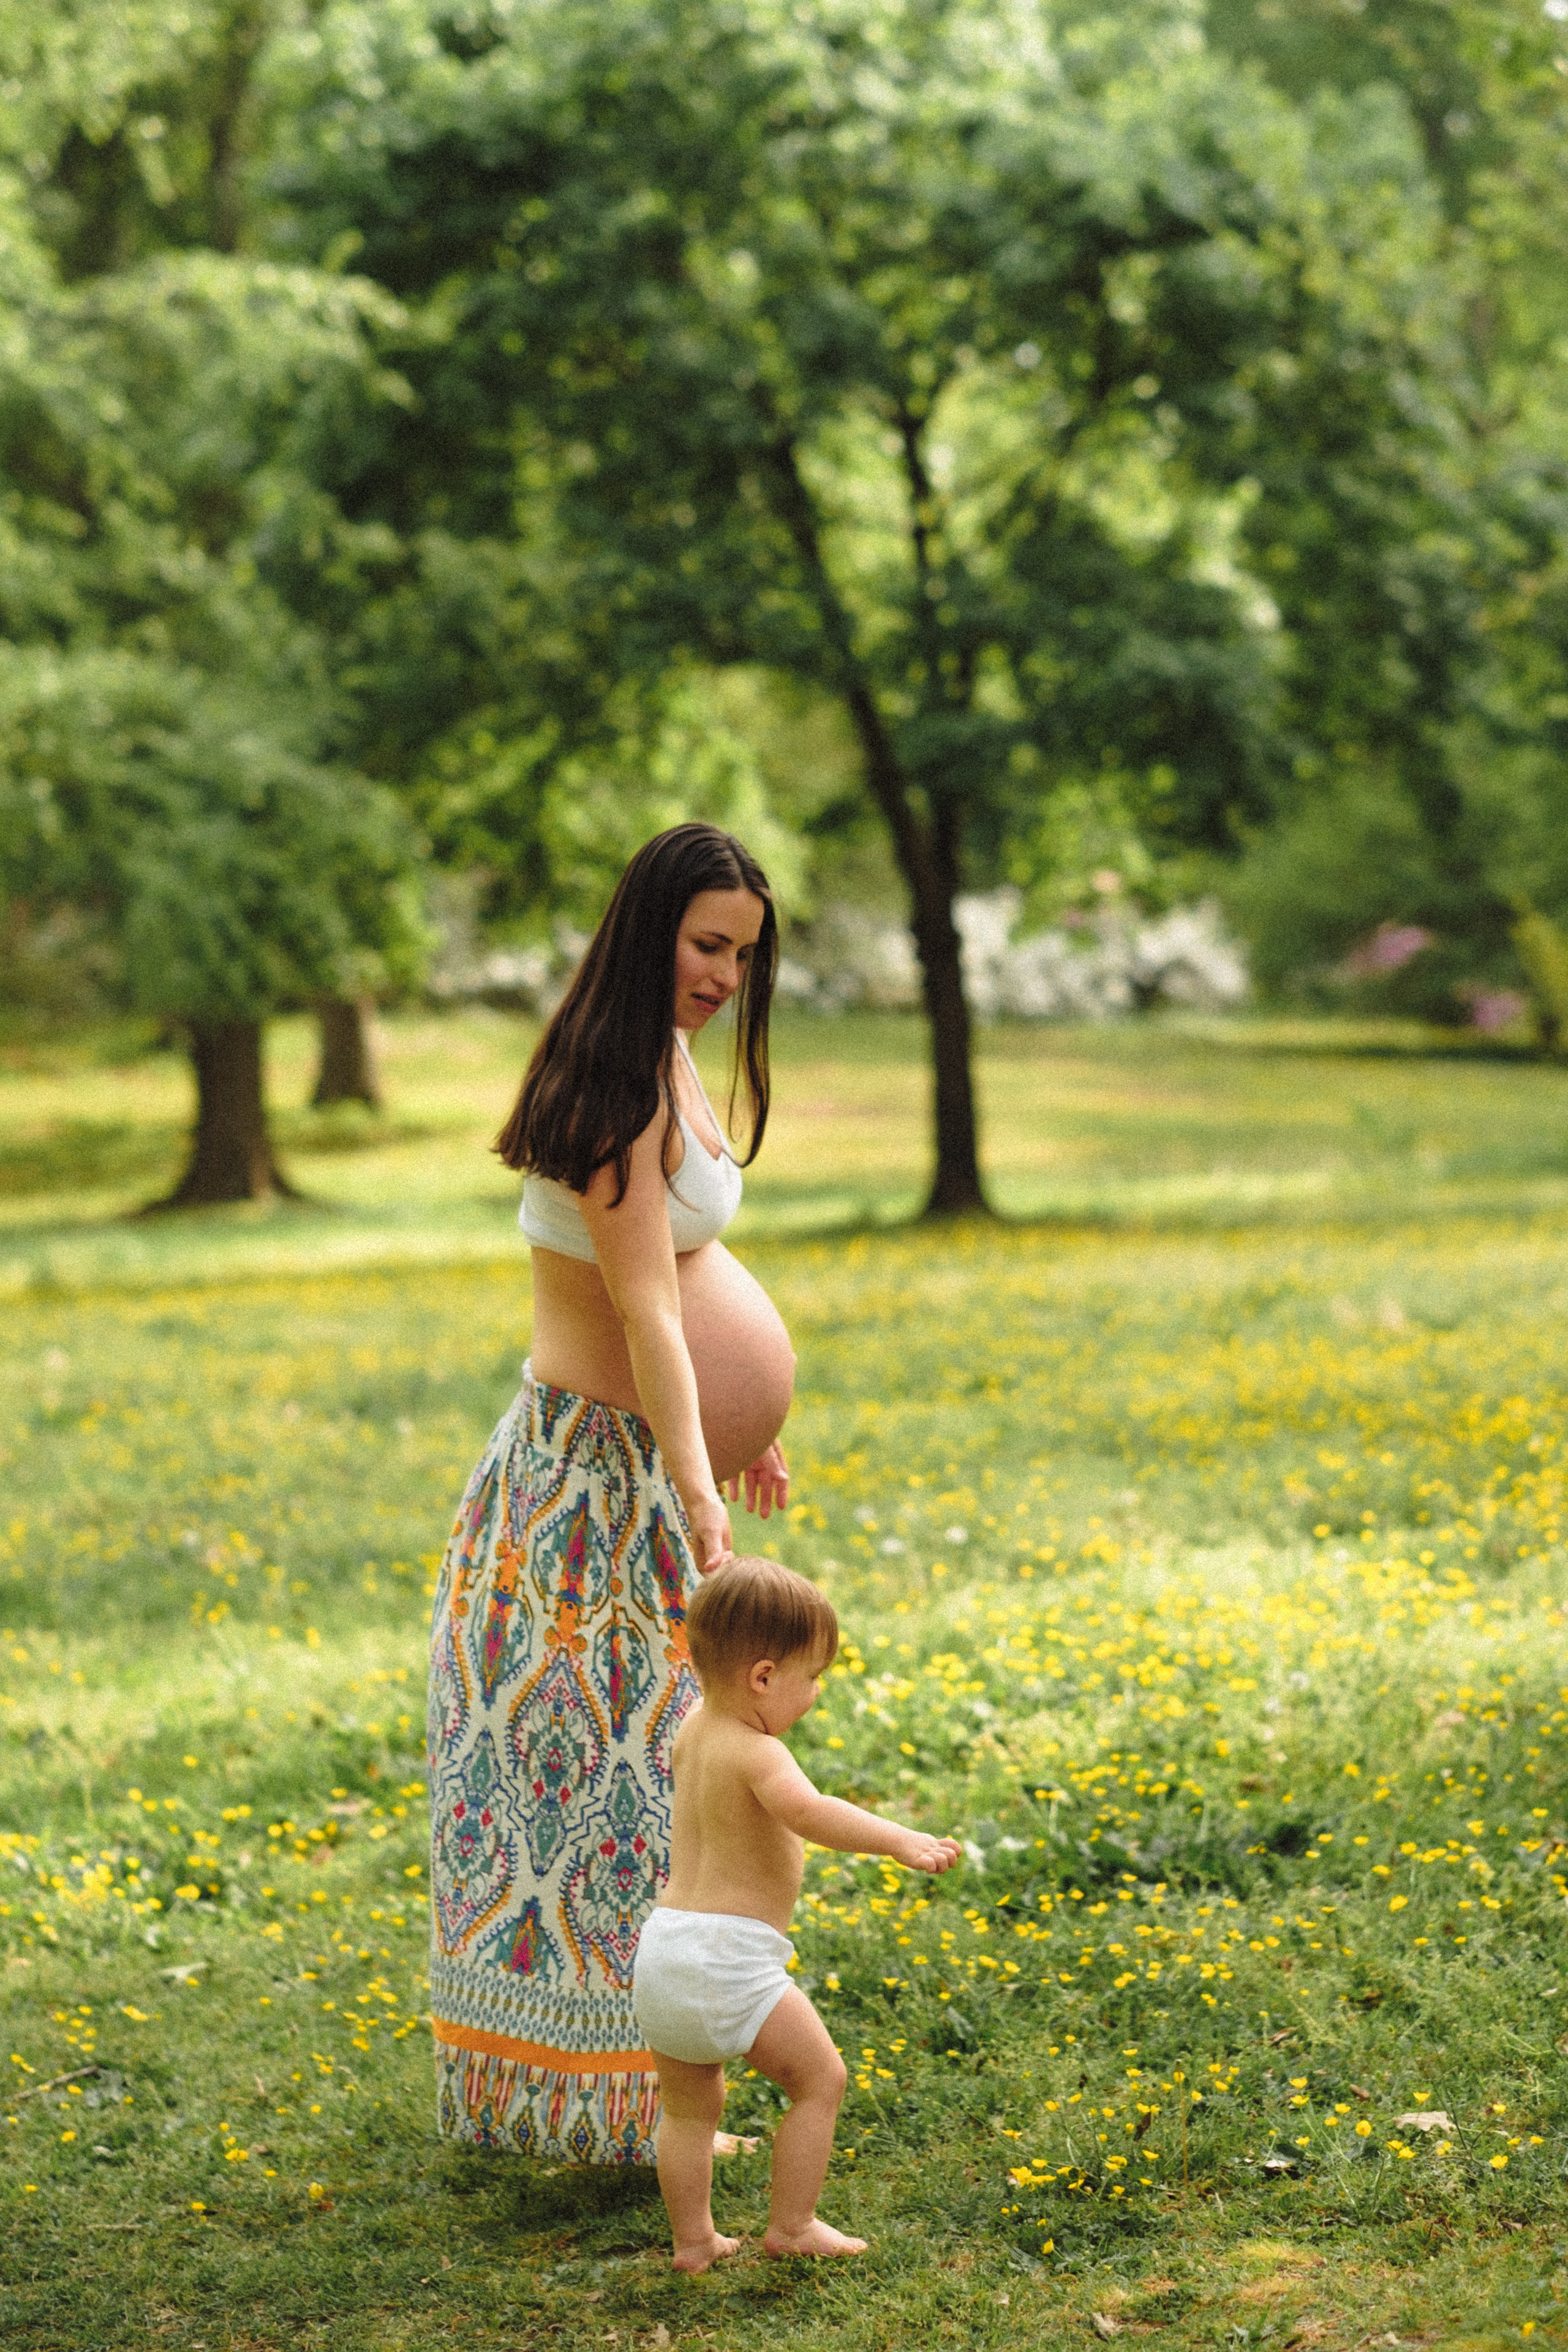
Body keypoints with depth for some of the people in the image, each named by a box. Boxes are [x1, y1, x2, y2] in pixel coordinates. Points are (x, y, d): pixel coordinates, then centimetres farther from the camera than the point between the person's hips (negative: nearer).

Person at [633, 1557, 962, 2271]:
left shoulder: (693, 1730, 11)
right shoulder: (754, 1753, -15)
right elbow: (807, 1811, -37)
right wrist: (899, 1840, -42)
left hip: (662, 1950, 8)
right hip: (730, 1959, -8)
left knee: (690, 2106, 22)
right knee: (820, 2079, 8)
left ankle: (692, 2238, 26)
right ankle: (791, 2226, 12)